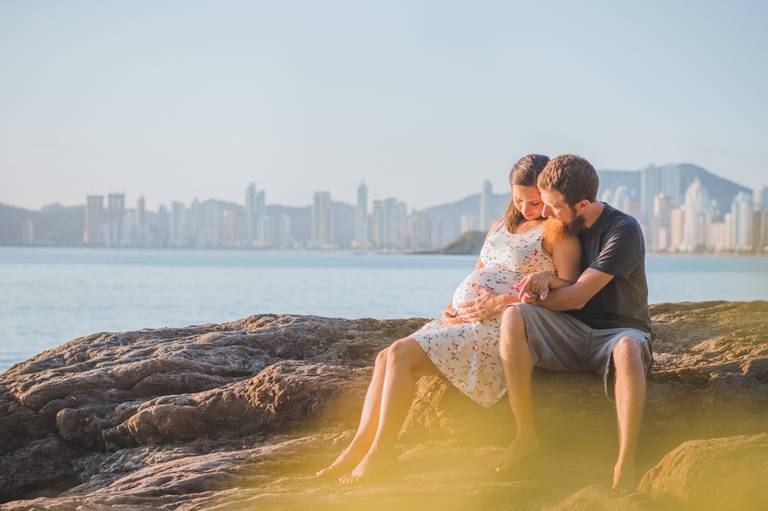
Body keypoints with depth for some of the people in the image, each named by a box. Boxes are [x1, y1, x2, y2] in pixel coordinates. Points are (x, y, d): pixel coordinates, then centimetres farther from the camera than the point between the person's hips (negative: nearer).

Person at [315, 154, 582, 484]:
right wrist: (452, 306, 9)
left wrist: (502, 303, -19)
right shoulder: (500, 226, 23)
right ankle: (360, 445, -11)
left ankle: (381, 449, -18)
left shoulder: (557, 232, -3)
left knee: (403, 354, -22)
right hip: (462, 320, 9)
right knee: (386, 358, -8)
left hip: (498, 328, -9)